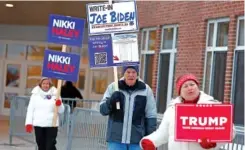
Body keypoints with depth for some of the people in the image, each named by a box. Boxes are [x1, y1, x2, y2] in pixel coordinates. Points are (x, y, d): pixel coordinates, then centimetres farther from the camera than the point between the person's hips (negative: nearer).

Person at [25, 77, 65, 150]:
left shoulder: (55, 94, 2)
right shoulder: (35, 94, 5)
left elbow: (61, 111, 3)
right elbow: (30, 109, 6)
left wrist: (59, 104, -19)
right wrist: (29, 123, -1)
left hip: (52, 124, -2)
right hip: (38, 124, 2)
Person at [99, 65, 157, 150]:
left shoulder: (146, 90, 2)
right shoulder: (113, 88, 2)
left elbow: (151, 116, 4)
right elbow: (103, 110, 3)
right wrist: (111, 101, -18)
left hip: (137, 140, 0)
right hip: (116, 139, 0)